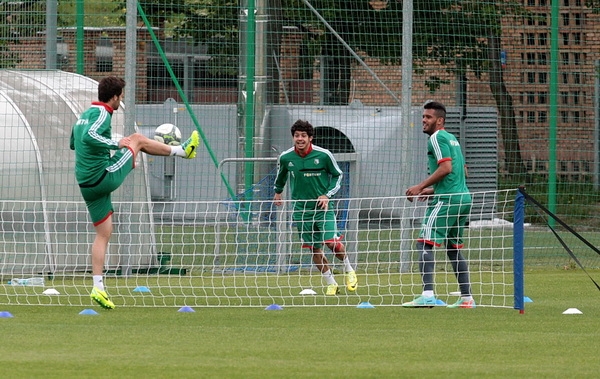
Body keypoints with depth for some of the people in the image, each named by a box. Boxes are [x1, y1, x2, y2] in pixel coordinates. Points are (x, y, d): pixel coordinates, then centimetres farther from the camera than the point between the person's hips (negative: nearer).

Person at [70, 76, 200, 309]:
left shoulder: (85, 115, 15)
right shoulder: (102, 115, -14)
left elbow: (74, 143, 30)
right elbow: (89, 136, -33)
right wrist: (116, 144, -22)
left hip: (86, 184, 8)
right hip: (105, 177, -8)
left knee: (103, 233, 10)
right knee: (137, 139, 11)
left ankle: (98, 288, 3)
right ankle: (182, 150, 32)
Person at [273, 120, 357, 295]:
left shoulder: (324, 155, -12)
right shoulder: (285, 158, -5)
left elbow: (337, 175, 3)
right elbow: (281, 174, 19)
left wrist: (327, 195, -8)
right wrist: (277, 192, 31)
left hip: (323, 207, -2)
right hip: (301, 209, 2)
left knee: (332, 242, -14)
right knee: (314, 249, 3)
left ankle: (349, 269, 15)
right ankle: (331, 284, 16)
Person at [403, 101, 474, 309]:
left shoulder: (437, 138, -7)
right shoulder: (452, 139, 22)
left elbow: (446, 167, -18)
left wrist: (420, 187, -15)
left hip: (447, 200, -10)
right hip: (463, 197, 10)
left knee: (425, 243, -13)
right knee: (453, 248, 17)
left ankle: (428, 295, -26)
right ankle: (466, 298, 14)